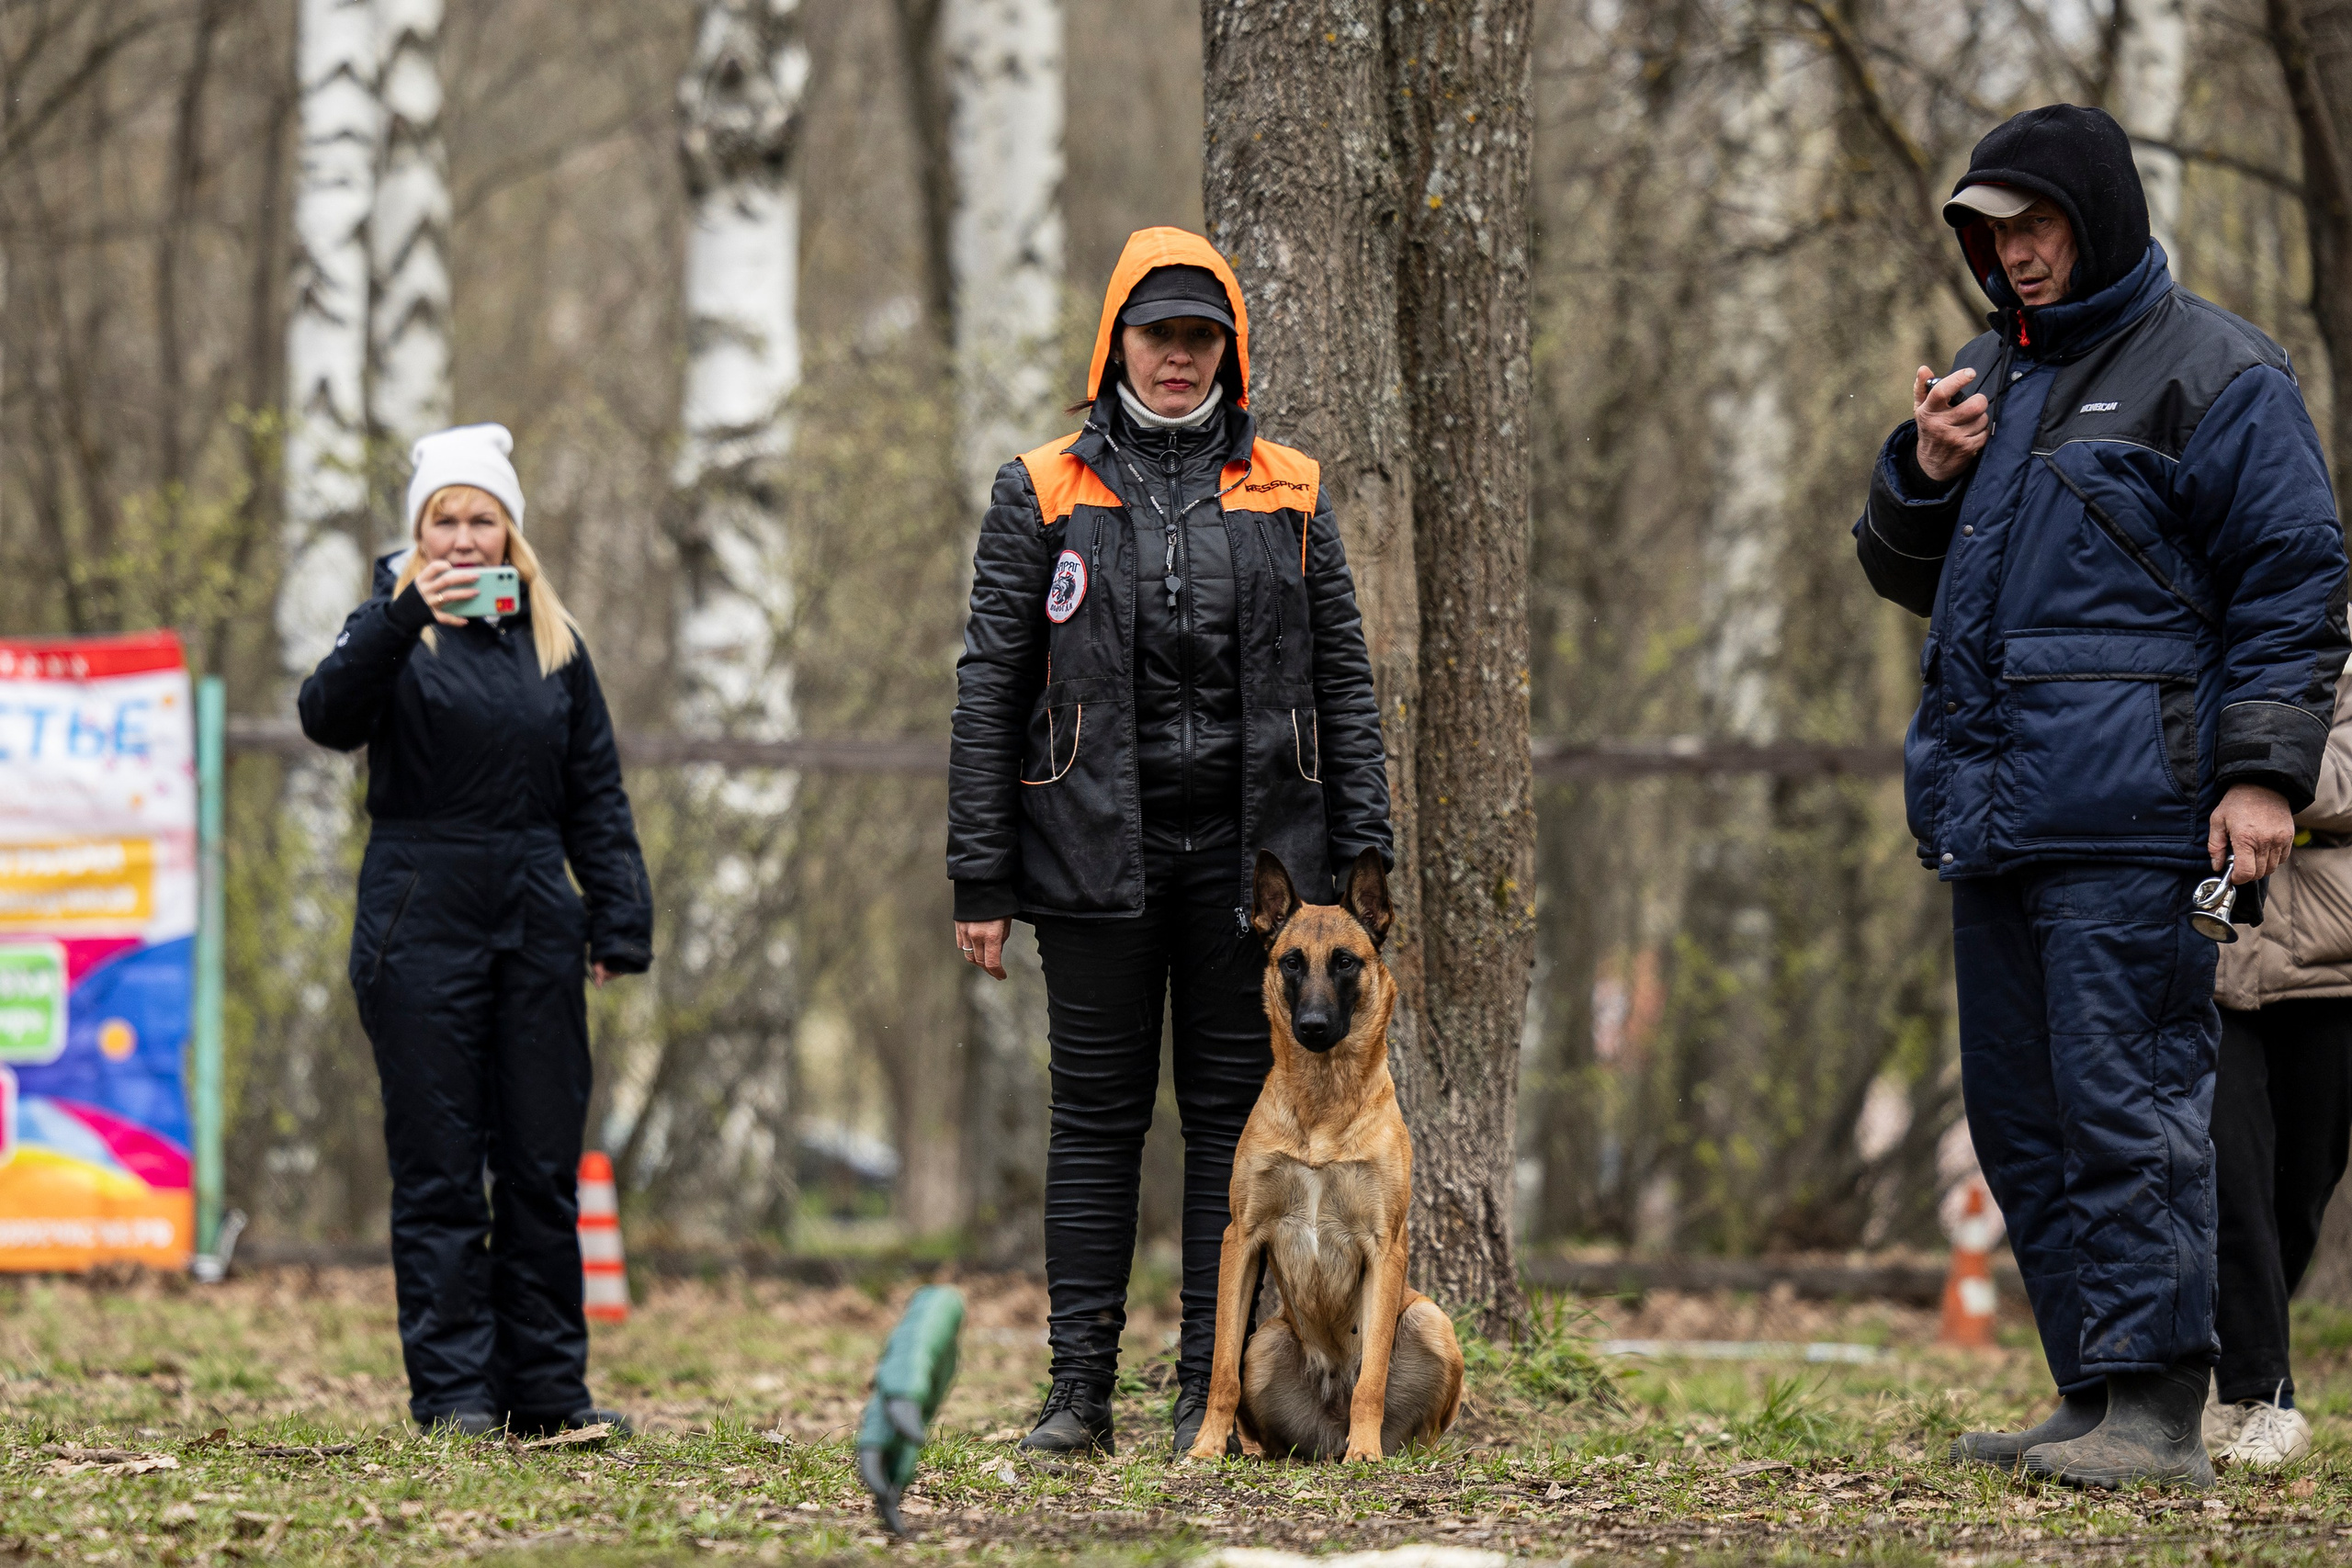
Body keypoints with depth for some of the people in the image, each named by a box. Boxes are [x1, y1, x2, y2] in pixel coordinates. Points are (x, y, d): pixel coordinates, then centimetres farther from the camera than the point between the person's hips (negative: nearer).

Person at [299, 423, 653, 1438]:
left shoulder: (552, 641, 13)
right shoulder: (394, 630, 2)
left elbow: (595, 794, 14)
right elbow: (329, 716, -19)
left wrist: (620, 920, 5)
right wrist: (404, 617, -32)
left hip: (535, 929, 4)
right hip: (421, 925, -4)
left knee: (543, 1163, 5)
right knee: (438, 1166, -2)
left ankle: (547, 1383, 11)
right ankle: (452, 1388, 0)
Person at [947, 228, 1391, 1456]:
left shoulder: (1286, 493, 9)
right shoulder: (1044, 494, 4)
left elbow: (1343, 678, 9)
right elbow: (989, 689, 2)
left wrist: (1361, 855, 2)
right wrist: (981, 881, -3)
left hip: (1251, 849, 1)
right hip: (1098, 849, -1)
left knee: (1234, 1113, 3)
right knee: (1097, 1115, 2)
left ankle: (1213, 1389, 8)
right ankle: (1080, 1387, 6)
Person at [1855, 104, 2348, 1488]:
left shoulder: (2214, 373, -2)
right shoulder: (1998, 376, 21)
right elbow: (1911, 579, 28)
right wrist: (1923, 476, 7)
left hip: (2126, 815, -8)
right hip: (1997, 806, 8)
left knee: (2127, 1109, -11)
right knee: (2020, 1117, 9)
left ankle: (2159, 1412, -11)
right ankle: (2094, 1397, 15)